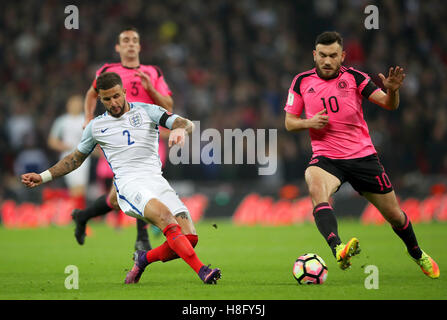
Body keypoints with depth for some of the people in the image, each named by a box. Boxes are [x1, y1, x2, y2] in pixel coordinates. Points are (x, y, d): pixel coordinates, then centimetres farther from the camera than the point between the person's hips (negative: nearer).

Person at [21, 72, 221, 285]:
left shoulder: (147, 111, 14)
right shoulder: (96, 126, 17)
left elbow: (186, 124, 3)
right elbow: (76, 158, 31)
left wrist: (181, 129, -22)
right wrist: (43, 177, 25)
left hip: (156, 179, 2)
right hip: (128, 183, -2)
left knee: (189, 238, -15)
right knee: (166, 217, -33)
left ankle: (144, 259, 11)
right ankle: (201, 270, -38)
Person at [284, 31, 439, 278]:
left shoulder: (354, 78, -3)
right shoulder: (302, 82, 1)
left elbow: (389, 104, -10)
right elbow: (289, 123, 9)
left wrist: (392, 91, -33)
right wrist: (308, 123, -13)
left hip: (362, 156, 0)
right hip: (325, 158, 0)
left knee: (394, 215, 7)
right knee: (316, 189, -36)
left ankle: (417, 254, 38)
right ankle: (338, 250, -56)